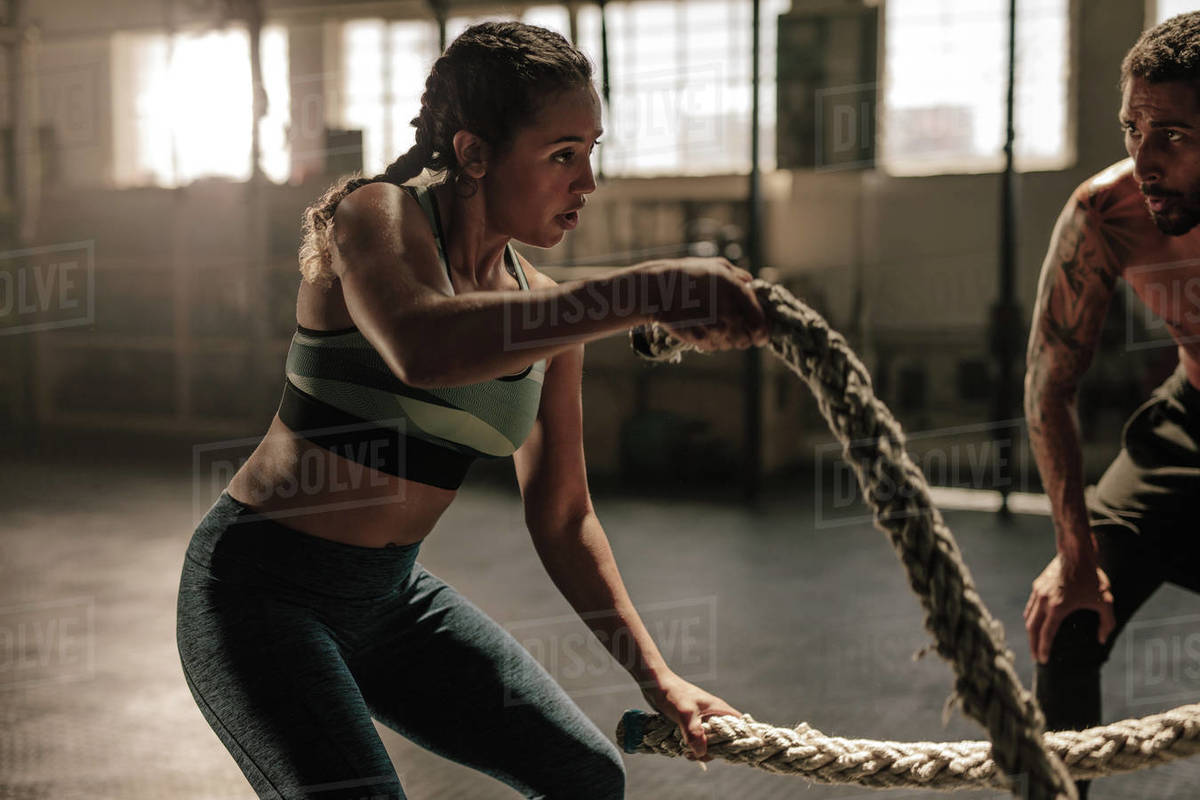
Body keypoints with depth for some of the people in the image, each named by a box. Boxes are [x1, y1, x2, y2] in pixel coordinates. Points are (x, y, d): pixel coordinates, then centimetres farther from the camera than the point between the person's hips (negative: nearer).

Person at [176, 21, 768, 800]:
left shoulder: (547, 307, 0)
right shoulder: (376, 216, -18)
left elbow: (561, 515, 7)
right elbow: (421, 349, -43)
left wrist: (655, 675, -1)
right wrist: (645, 291, -49)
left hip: (390, 593, 7)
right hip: (262, 589, -7)